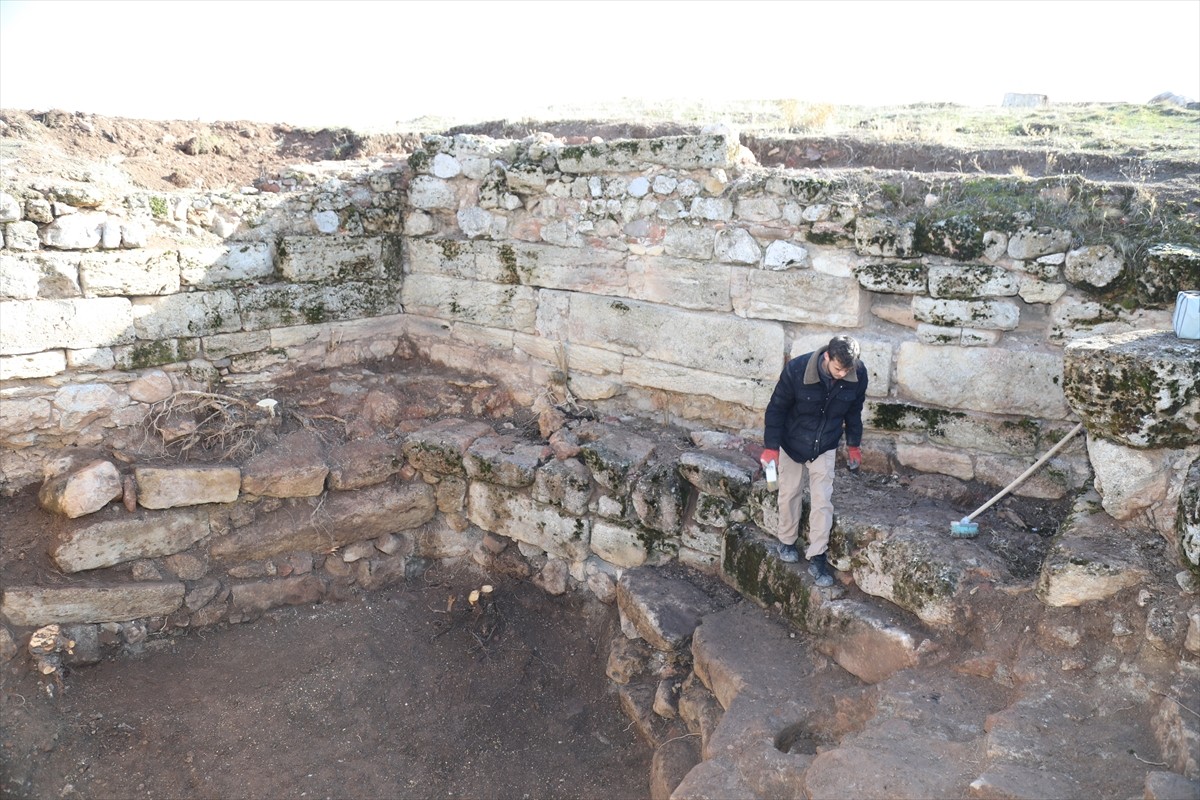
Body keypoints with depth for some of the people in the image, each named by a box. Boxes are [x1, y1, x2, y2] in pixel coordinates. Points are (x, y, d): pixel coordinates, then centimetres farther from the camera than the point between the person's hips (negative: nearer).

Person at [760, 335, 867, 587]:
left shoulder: (858, 375, -20)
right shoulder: (796, 369, -30)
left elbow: (854, 410, 0)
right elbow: (777, 408, -16)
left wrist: (854, 444, 9)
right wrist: (771, 446, -15)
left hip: (825, 447, 2)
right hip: (792, 443, -1)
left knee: (823, 501, -1)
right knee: (790, 495, 12)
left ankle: (817, 557, 8)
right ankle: (787, 542, 33)